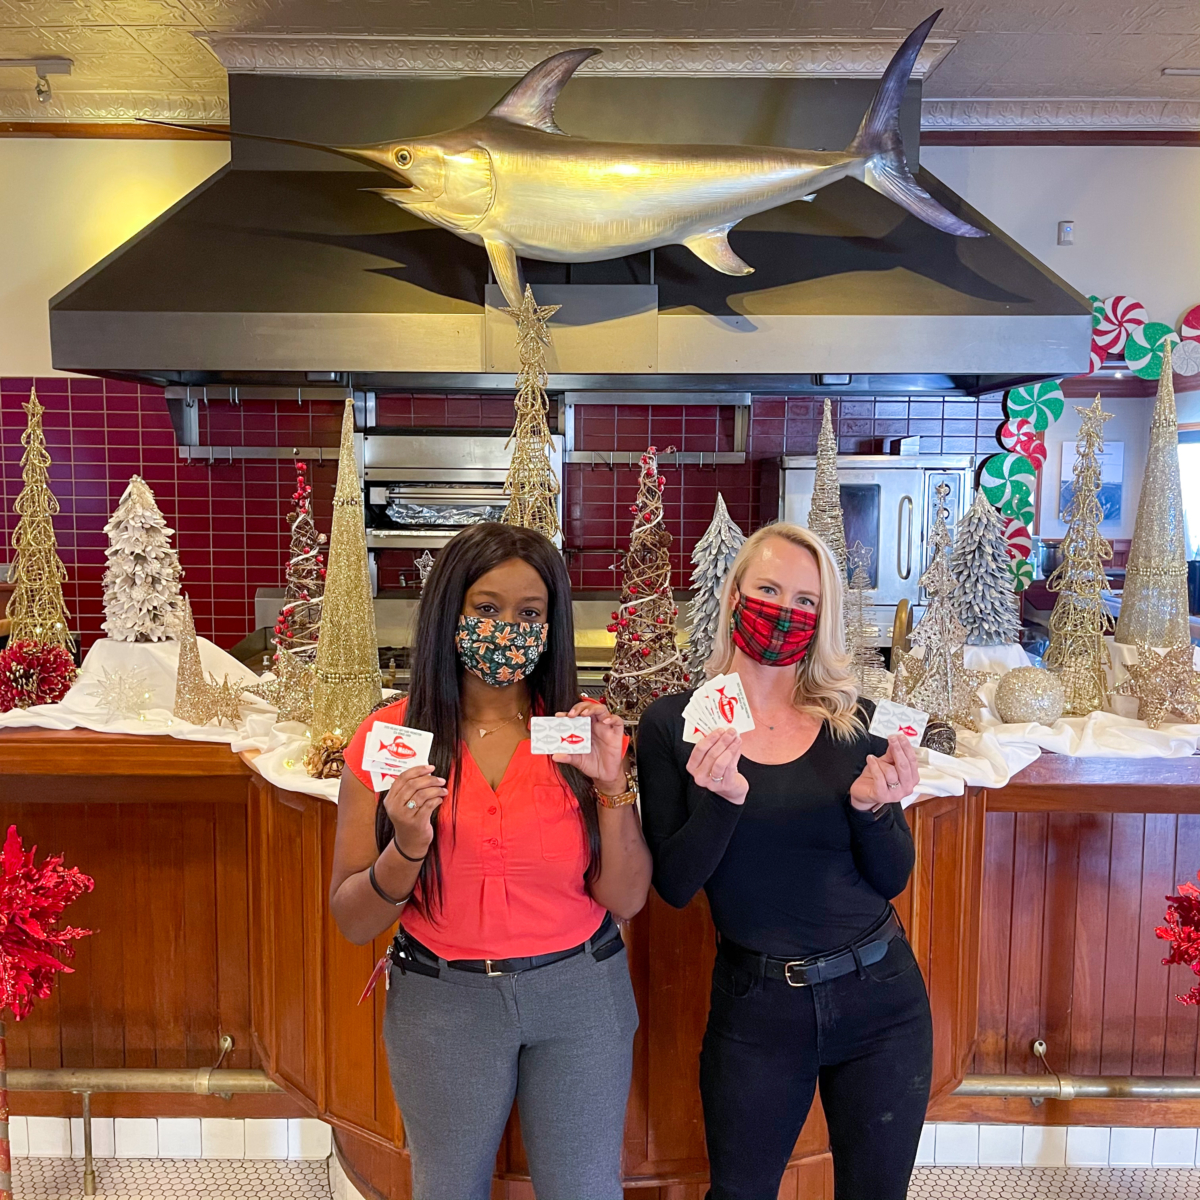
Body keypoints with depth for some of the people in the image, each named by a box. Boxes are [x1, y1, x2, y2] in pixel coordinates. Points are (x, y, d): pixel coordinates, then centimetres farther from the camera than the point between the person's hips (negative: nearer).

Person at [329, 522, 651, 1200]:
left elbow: (626, 900, -5)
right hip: (442, 1000, 0)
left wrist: (611, 784, -19)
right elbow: (353, 922, -6)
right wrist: (408, 846, -25)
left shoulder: (583, 731, -4)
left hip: (580, 993, 1)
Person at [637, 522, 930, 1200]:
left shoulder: (853, 719, -3)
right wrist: (719, 799, -27)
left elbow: (892, 880, -1)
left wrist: (873, 804, -20)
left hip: (879, 996, 2)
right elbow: (674, 887, -10)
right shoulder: (674, 724, -7)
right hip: (755, 1008, -1)